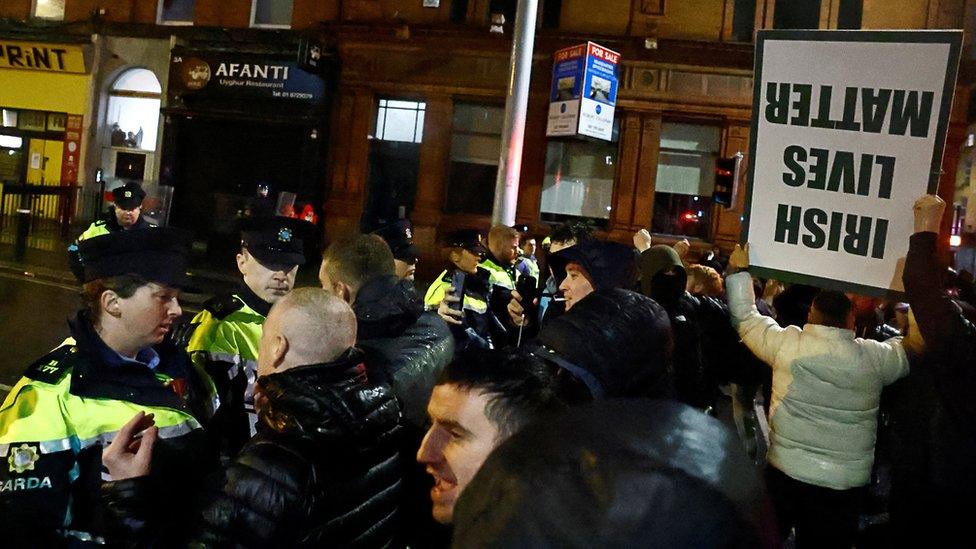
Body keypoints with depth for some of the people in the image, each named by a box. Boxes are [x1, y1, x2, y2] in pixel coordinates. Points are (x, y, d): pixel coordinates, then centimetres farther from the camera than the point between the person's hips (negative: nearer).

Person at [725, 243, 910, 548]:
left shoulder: (786, 343, -10)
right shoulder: (874, 357, -10)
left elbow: (745, 317, 4)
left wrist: (739, 271, 15)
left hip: (784, 473, 1)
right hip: (843, 485, 0)